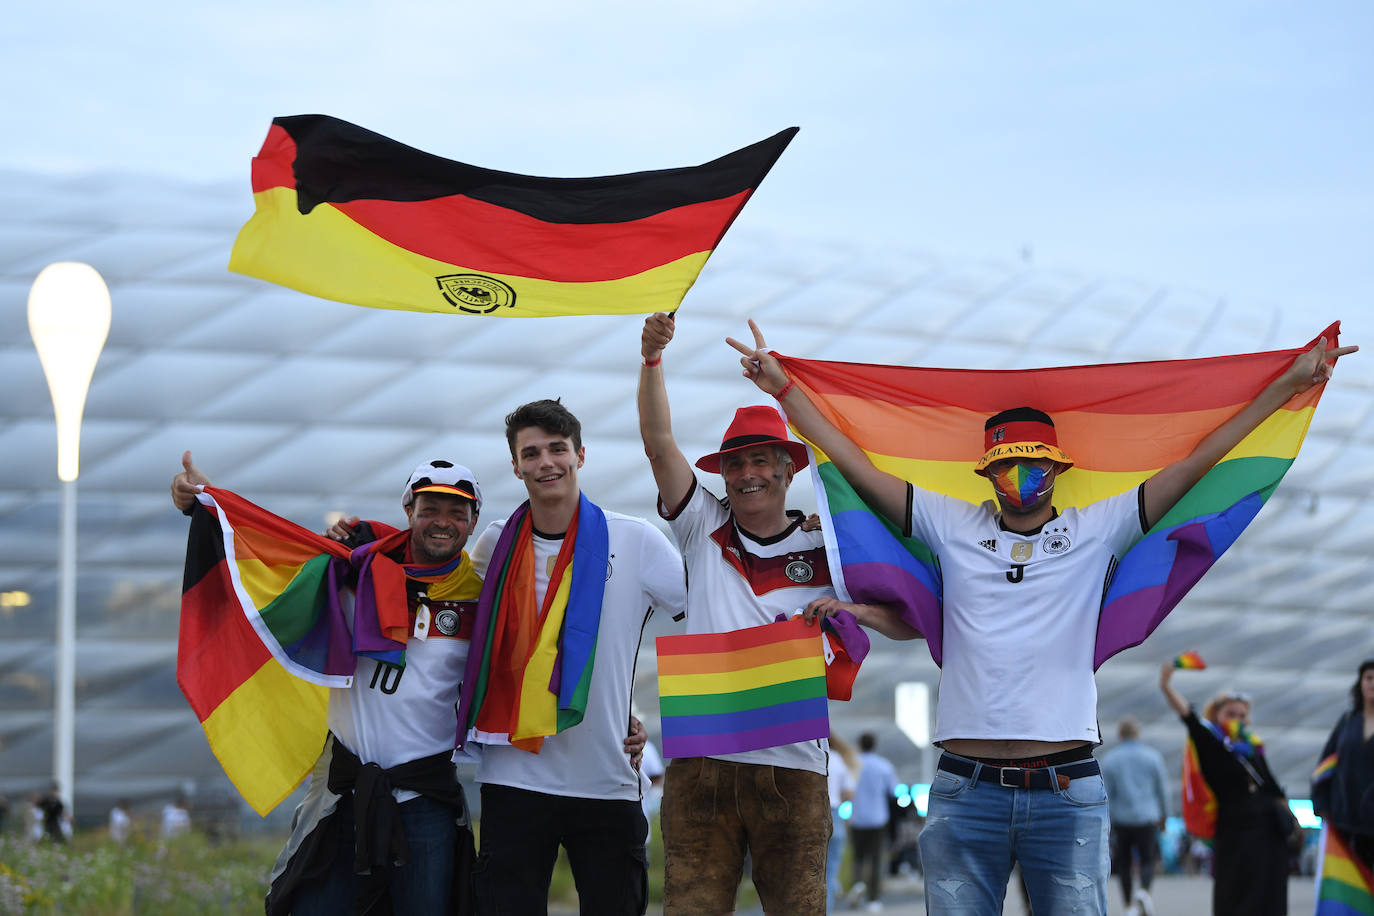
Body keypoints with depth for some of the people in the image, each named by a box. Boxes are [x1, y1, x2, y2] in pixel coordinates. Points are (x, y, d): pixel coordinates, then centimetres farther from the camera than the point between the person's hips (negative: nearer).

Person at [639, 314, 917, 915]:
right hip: (701, 760, 0)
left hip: (792, 762, 0)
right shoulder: (705, 530, 11)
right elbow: (658, 442, 1)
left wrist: (851, 609, -12)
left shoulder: (824, 550, 9)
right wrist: (652, 358, -10)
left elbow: (910, 625, 7)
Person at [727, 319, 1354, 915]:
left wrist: (1291, 383, 11)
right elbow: (858, 468, 14)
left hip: (1067, 793, 0)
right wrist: (783, 388, 15)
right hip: (965, 793, 1)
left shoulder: (1096, 532, 9)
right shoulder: (954, 529, 11)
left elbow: (1197, 461, 10)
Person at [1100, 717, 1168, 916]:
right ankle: (1144, 891, -22)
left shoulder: (1109, 759, -2)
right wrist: (1163, 816, 18)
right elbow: (1162, 789, 6)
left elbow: (1107, 794, -2)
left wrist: (1107, 821, 5)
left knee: (1123, 863, 11)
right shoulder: (1152, 756, 0)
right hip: (1147, 817, 0)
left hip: (1121, 818, 0)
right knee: (1148, 861, 6)